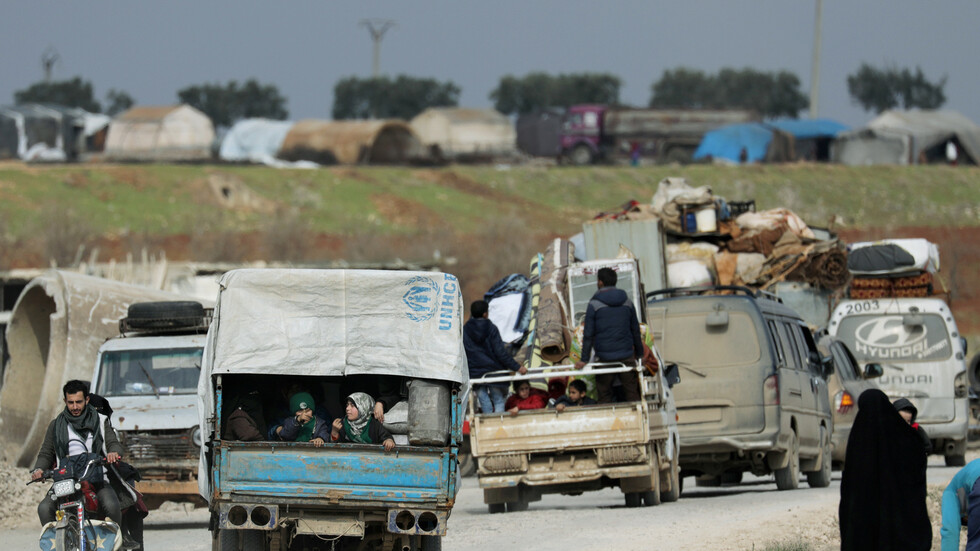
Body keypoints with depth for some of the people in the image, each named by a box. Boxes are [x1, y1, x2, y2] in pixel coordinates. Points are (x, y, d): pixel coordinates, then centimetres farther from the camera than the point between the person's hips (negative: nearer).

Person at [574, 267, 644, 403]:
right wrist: (640, 354, 24)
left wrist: (584, 359, -2)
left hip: (605, 357, -3)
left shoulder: (594, 304, -6)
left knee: (604, 396, 4)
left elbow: (588, 334, -7)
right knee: (632, 393, 7)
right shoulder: (627, 302, 7)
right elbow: (636, 331, 14)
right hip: (627, 356, 3)